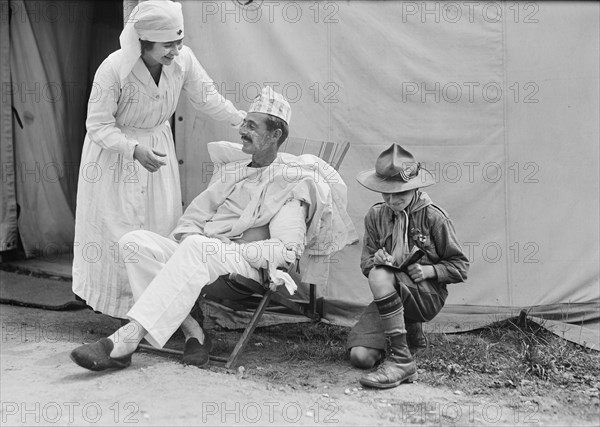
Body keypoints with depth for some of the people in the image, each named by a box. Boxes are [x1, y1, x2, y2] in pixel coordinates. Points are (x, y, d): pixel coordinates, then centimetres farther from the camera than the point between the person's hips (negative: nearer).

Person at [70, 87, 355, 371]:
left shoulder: (291, 182, 5)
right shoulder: (231, 172, 27)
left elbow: (287, 251, -6)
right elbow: (191, 219, 24)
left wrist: (232, 250, -14)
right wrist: (186, 237, -1)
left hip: (245, 269, -7)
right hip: (200, 258, 7)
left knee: (197, 247, -38)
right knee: (135, 242, -16)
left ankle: (127, 339, -41)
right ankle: (191, 331, -22)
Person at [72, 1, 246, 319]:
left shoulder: (183, 59, -18)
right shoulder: (113, 69, -29)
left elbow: (207, 98, -1)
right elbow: (98, 126, -22)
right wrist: (135, 150, -36)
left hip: (158, 145, 4)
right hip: (113, 151, -4)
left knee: (162, 221, 5)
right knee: (117, 224, 2)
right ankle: (117, 300, 20)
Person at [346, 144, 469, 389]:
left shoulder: (432, 217, -5)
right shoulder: (376, 215, 5)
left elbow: (460, 267, 1)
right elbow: (366, 263, 8)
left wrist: (430, 270, -18)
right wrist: (377, 260, -16)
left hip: (429, 295, -4)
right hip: (392, 295, 5)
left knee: (379, 276, -35)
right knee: (360, 357, -14)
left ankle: (402, 361, -30)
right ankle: (412, 333, 18)